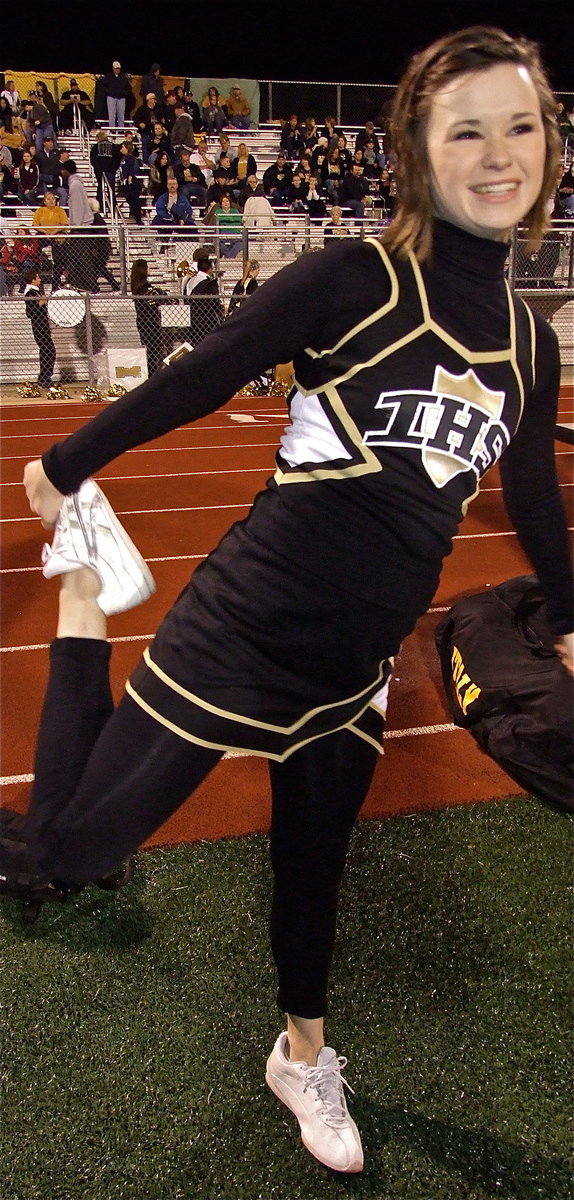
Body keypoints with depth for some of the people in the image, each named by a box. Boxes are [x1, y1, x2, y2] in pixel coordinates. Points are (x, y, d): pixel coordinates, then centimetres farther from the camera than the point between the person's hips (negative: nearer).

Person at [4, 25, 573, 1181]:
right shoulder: (354, 278, -12)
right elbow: (196, 381, -6)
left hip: (359, 655, 5)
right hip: (248, 620, -5)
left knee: (314, 864, 23)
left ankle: (303, 1056, 50)